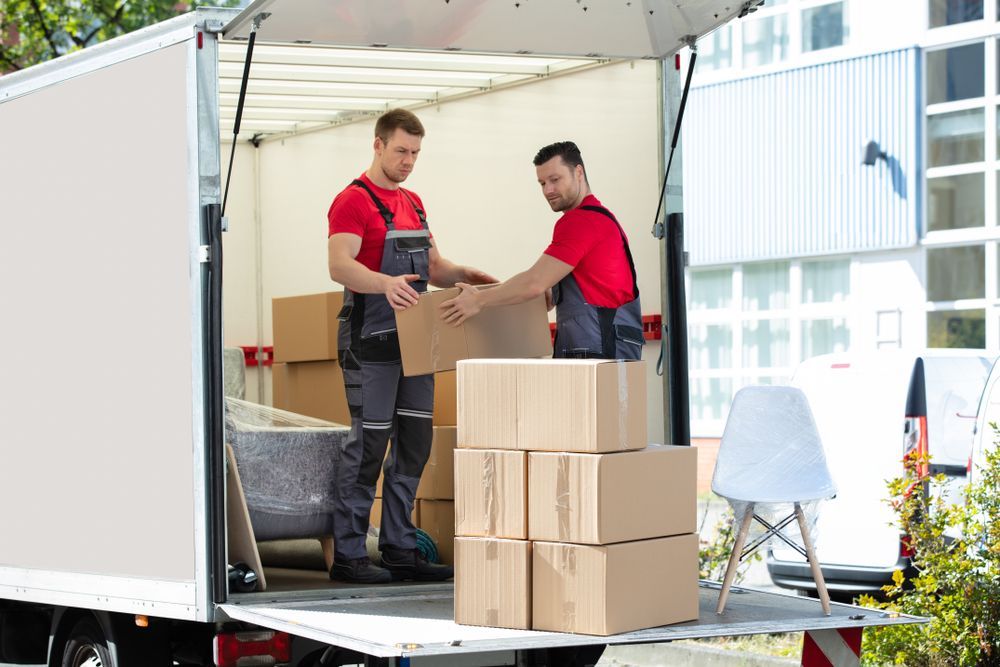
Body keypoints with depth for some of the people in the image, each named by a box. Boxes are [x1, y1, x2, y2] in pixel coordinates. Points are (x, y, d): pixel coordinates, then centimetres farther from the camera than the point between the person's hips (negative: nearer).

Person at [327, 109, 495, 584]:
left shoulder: (413, 203, 17)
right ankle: (348, 555, -1)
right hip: (371, 343, -8)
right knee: (368, 446, -7)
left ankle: (399, 550, 15)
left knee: (413, 446, 8)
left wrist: (462, 275, 1)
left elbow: (431, 266, 22)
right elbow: (340, 265, -23)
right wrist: (385, 283, -41)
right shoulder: (353, 201, -9)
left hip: (413, 340, 8)